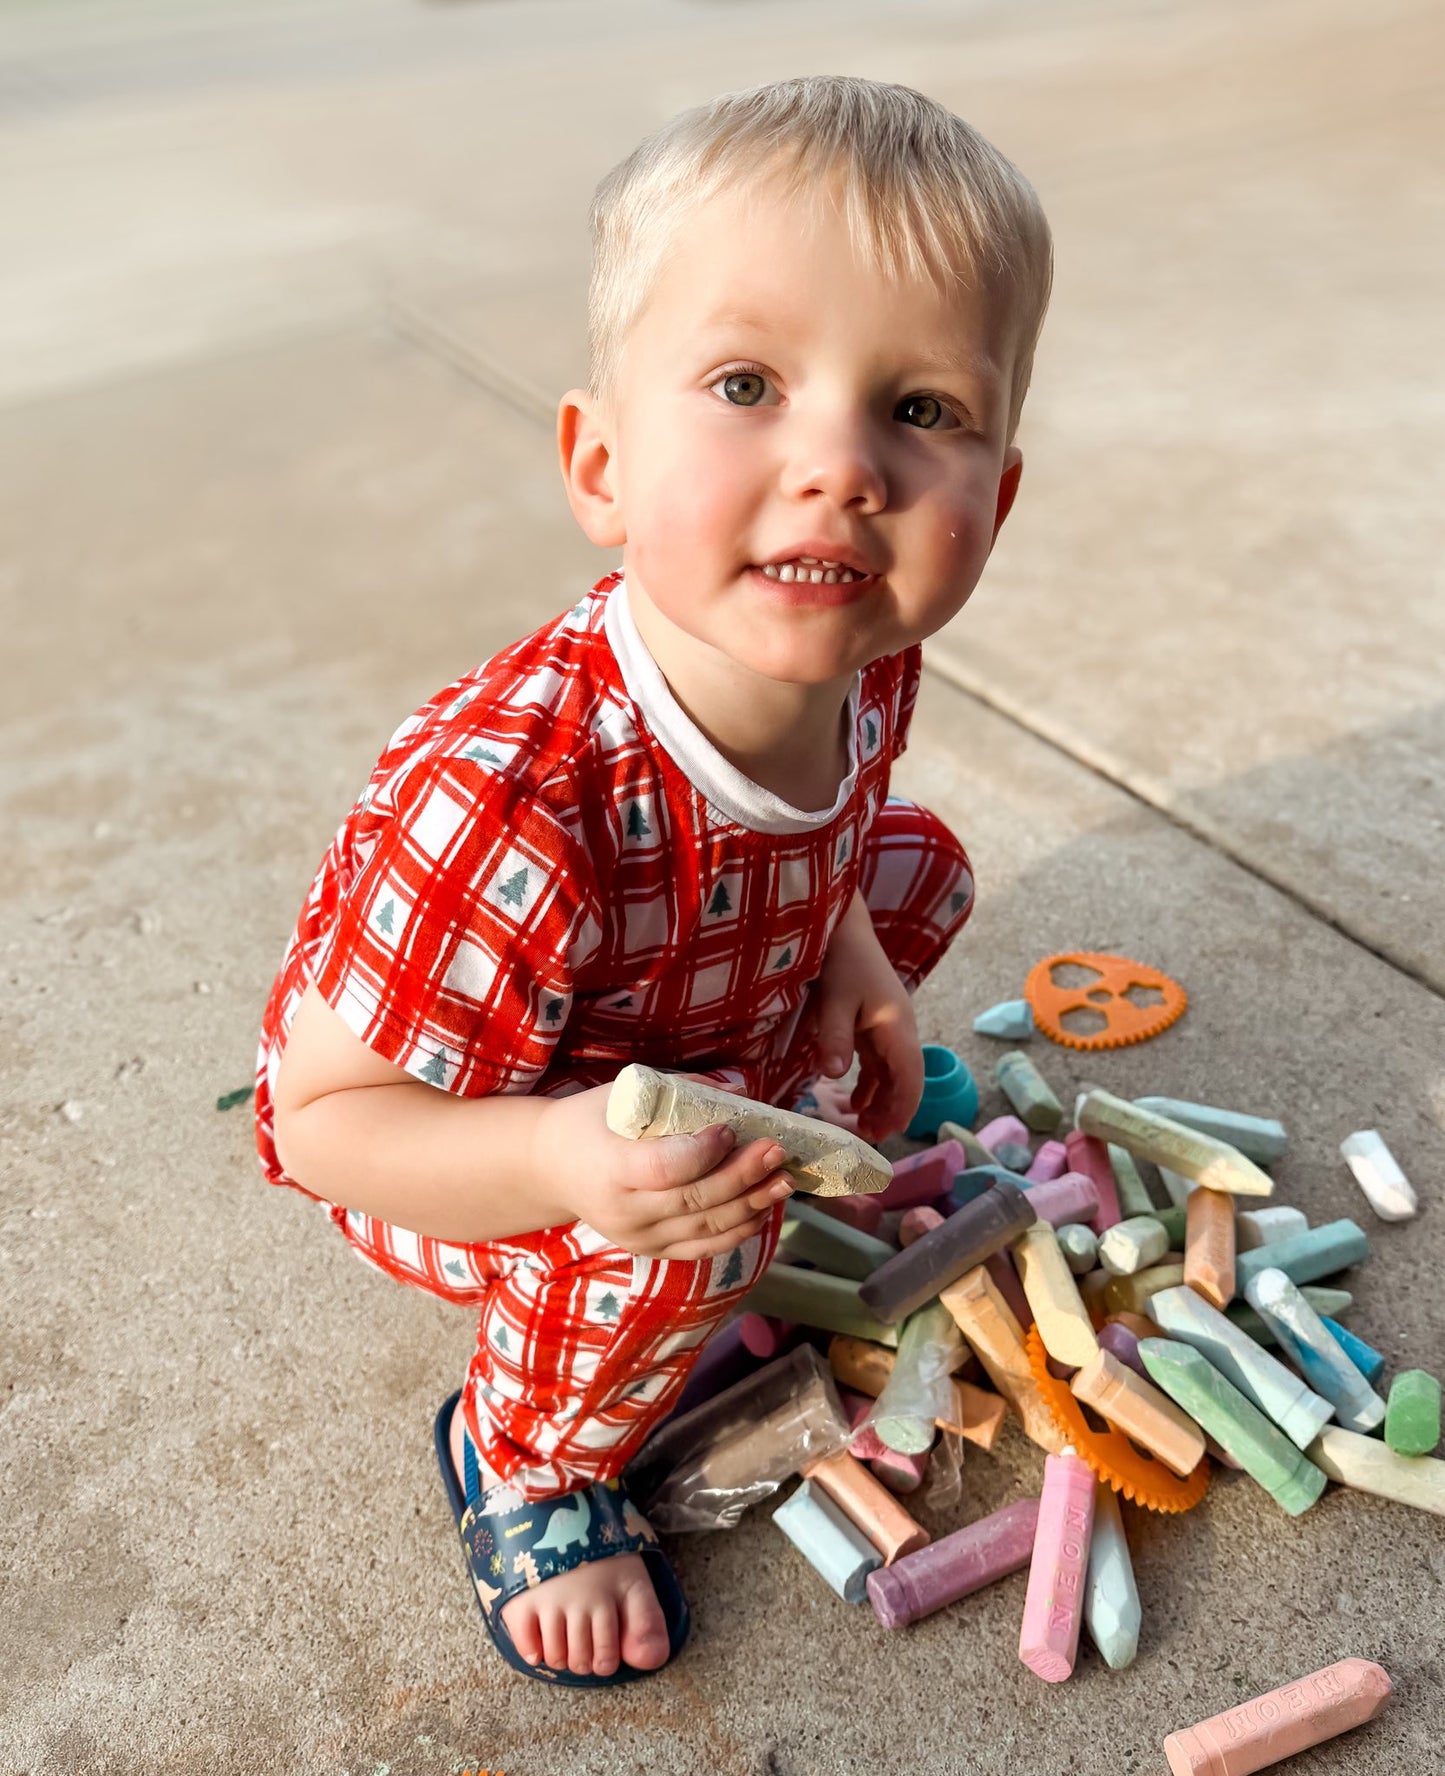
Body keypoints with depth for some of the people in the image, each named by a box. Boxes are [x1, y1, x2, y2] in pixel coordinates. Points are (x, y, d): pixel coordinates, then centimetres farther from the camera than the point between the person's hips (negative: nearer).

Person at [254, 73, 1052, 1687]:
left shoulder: (859, 655, -22)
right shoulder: (508, 806, -45)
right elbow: (322, 1118, -32)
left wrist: (845, 945, -12)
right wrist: (560, 1159, -48)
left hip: (712, 1034, 7)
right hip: (449, 1125, -6)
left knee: (917, 866, 10)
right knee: (666, 1235, -34)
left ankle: (783, 1130, 28)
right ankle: (533, 1463, 1)